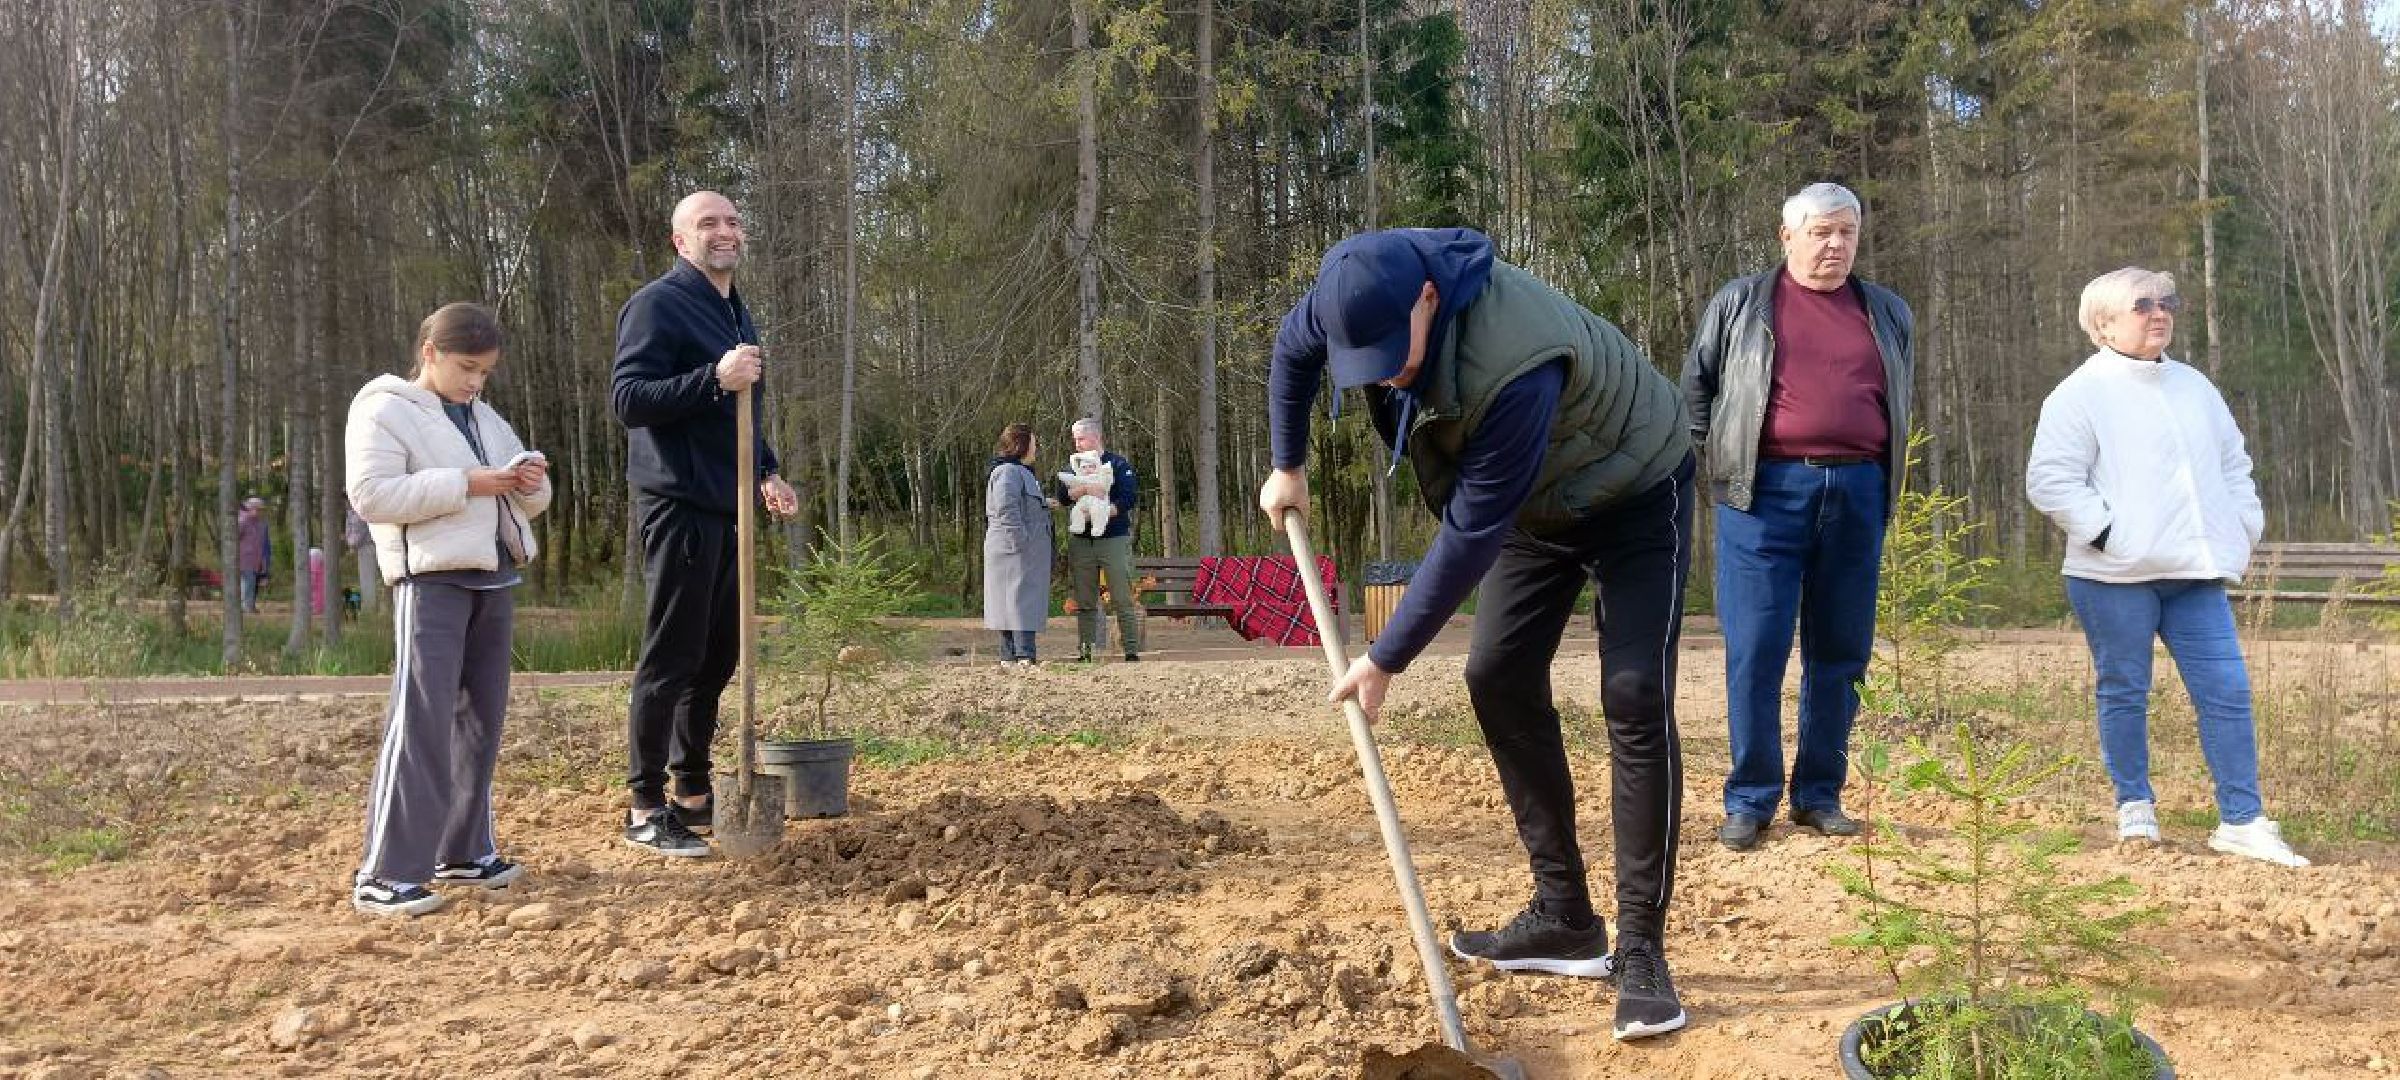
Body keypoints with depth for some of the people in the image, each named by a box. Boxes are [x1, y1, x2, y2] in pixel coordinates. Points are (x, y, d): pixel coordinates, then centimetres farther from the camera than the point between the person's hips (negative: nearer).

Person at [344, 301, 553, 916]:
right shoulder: (384, 411, -2)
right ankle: (384, 876, -11)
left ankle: (463, 851, 21)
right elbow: (370, 495, -15)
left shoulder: (486, 421, 20)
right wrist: (465, 484, -19)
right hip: (430, 580, -8)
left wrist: (532, 485, -1)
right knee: (420, 720, -13)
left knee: (481, 718, 10)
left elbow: (529, 502, 24)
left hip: (494, 579, 8)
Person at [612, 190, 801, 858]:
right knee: (670, 657, -6)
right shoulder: (658, 304, -8)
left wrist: (767, 472, 16)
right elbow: (627, 398, -17)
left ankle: (694, 791, 22)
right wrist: (715, 378, -26)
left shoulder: (738, 314, 20)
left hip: (728, 505, 9)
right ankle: (646, 808, 2)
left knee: (718, 655, 12)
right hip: (679, 503, -9)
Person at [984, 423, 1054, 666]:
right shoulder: (1007, 472, -14)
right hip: (1014, 549, -11)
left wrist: (1043, 504, 21)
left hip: (1026, 549, 11)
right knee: (1021, 599, -13)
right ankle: (1025, 657, -16)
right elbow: (1006, 509, -23)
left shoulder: (1020, 471, 22)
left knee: (1026, 601, 10)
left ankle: (1009, 657, 12)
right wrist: (1021, 541, -25)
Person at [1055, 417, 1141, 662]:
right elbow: (1063, 496, -1)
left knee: (1122, 598, -6)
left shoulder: (1119, 464, 3)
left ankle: (1132, 649, -5)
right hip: (1080, 539, 4)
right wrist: (1086, 489, -20)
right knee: (1084, 601, 4)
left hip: (1114, 538, -4)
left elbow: (1130, 498, -7)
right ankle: (1084, 649, 8)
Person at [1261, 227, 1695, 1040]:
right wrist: (1288, 468, 10)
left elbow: (1472, 534, -35)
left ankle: (1640, 950, -13)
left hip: (1633, 490, -7)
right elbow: (1292, 349, 3)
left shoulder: (1513, 368, -43)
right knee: (1499, 680, 1)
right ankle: (1565, 917, 8)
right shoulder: (1361, 281, -21)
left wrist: (1387, 658, -28)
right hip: (1538, 499, 8)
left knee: (1634, 699, -17)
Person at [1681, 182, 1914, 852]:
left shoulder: (1888, 313, 15)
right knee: (1755, 652, -5)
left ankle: (1820, 797, 17)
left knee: (1840, 653, 6)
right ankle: (1750, 801, 3)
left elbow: (1901, 403, 24)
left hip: (1857, 494, 3)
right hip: (1768, 491, -3)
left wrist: (1881, 479, 16)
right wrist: (1718, 460, 3)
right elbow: (1695, 386, 11)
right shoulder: (1741, 303, 7)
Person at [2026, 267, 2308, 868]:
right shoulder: (2082, 393, -4)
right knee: (2124, 692, 3)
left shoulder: (2194, 387, 17)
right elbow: (2049, 479, -11)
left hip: (2196, 575, 6)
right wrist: (2104, 531, -15)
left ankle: (2242, 822, 3)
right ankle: (2134, 808, 18)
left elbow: (2234, 464, 27)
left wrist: (2243, 531, 16)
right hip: (2115, 576, -5)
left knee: (2227, 690, -1)